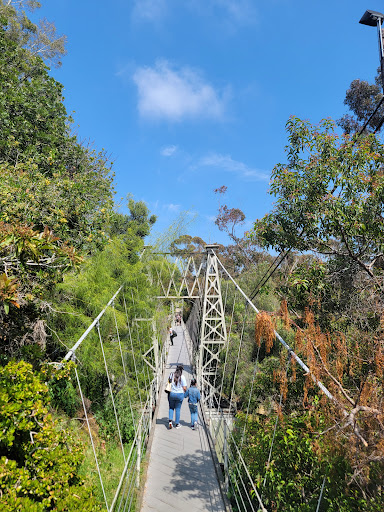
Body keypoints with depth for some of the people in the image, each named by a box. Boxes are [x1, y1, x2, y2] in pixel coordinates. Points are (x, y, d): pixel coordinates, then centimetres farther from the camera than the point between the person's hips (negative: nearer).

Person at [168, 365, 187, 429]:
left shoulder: (171, 375, -3)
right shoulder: (182, 377, -12)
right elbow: (184, 388, -11)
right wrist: (185, 392, 9)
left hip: (171, 394, 2)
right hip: (179, 395, -2)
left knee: (171, 408, 20)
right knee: (178, 409, 12)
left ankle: (170, 420, 2)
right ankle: (177, 424, 19)